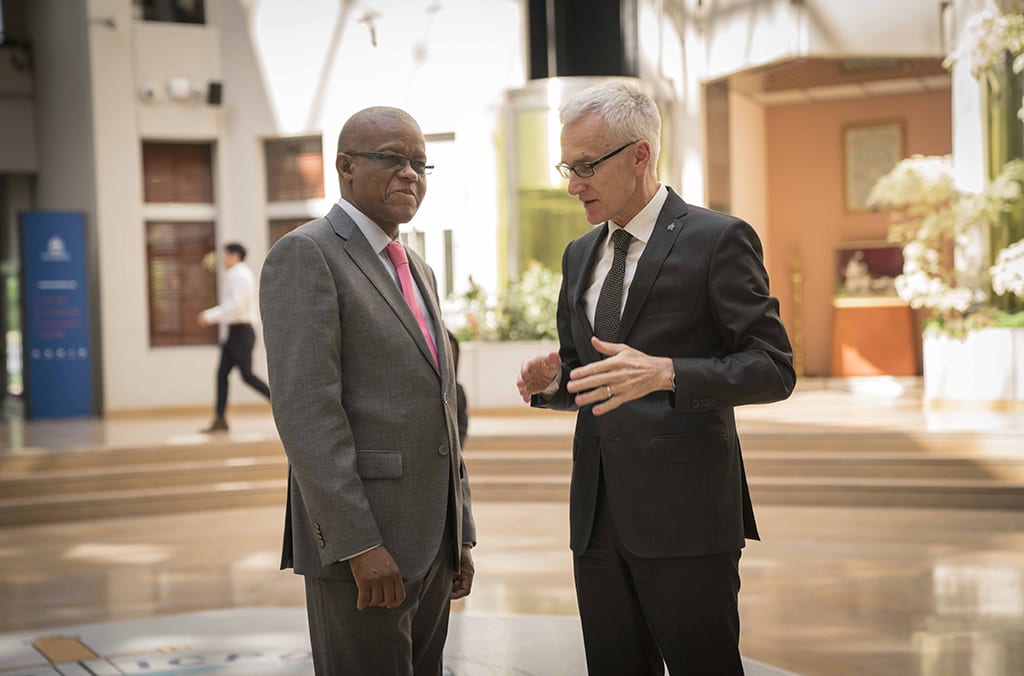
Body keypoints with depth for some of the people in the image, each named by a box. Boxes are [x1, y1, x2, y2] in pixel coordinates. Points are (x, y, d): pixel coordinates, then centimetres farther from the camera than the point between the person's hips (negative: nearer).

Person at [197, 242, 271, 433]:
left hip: (241, 331, -10)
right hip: (235, 332, 10)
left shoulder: (240, 276, -15)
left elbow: (236, 306, -23)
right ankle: (219, 420, 5)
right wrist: (210, 314, 16)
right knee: (222, 373, 5)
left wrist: (212, 316, -19)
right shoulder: (239, 274, 16)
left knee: (247, 375, -7)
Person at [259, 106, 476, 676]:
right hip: (360, 544, -8)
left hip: (430, 542, 8)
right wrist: (359, 544, -22)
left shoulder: (418, 271, 18)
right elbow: (306, 409, -17)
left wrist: (462, 535, 17)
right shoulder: (306, 254, -9)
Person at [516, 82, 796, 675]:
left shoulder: (716, 239, -6)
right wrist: (552, 382, 0)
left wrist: (664, 372, -25)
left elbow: (774, 368, -10)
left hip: (684, 514, -6)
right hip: (598, 513, 7)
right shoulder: (581, 255, 16)